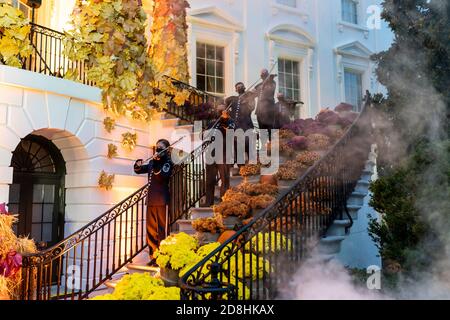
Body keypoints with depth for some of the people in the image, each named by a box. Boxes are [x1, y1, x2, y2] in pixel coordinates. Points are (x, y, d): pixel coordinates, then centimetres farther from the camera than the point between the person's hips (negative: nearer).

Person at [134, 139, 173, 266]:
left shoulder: (168, 163, -2)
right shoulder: (152, 162, 15)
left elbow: (162, 176, -19)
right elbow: (138, 170, 18)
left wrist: (156, 162, -27)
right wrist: (138, 165, -4)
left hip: (162, 201, -6)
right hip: (151, 200, 6)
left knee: (162, 230, -4)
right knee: (151, 231, 10)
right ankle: (153, 257, 18)